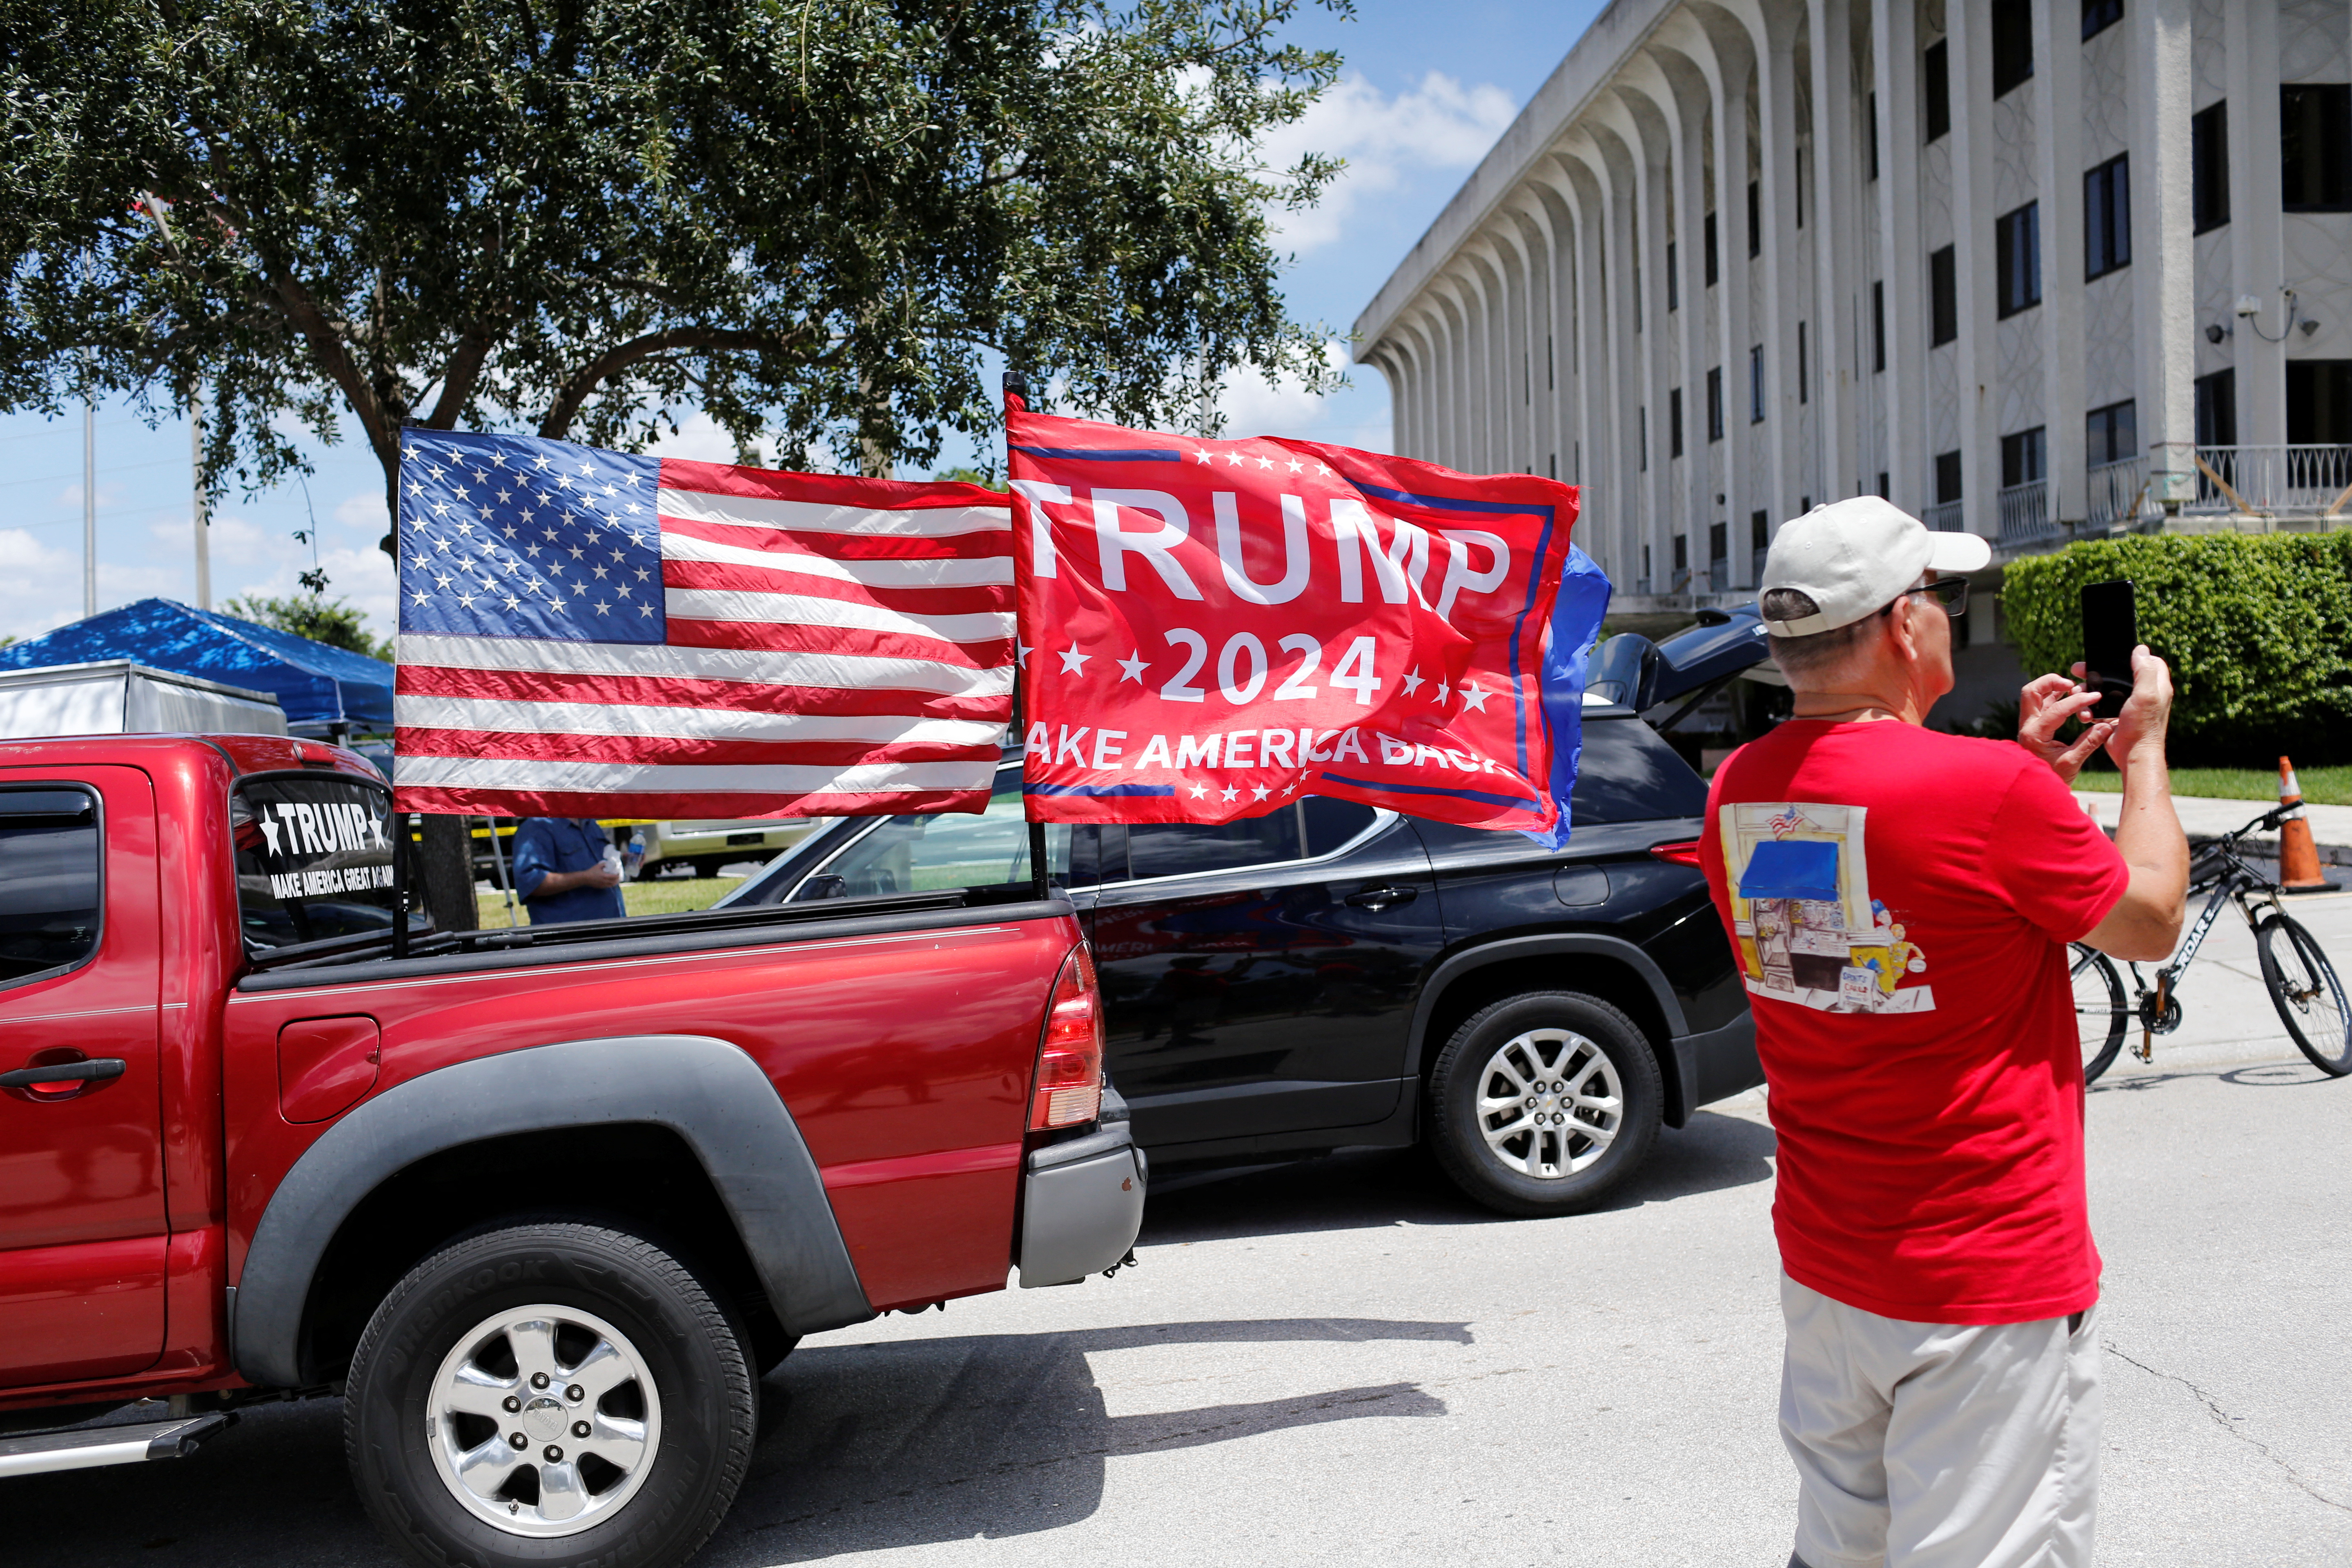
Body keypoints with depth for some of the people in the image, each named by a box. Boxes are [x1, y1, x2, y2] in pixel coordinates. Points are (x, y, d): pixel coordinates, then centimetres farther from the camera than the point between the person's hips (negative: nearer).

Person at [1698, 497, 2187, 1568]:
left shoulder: (1738, 793, -1)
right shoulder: (1992, 791, -21)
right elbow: (2150, 921, -3)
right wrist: (2145, 748, 9)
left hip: (1822, 1271, 7)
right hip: (1991, 1286, -6)